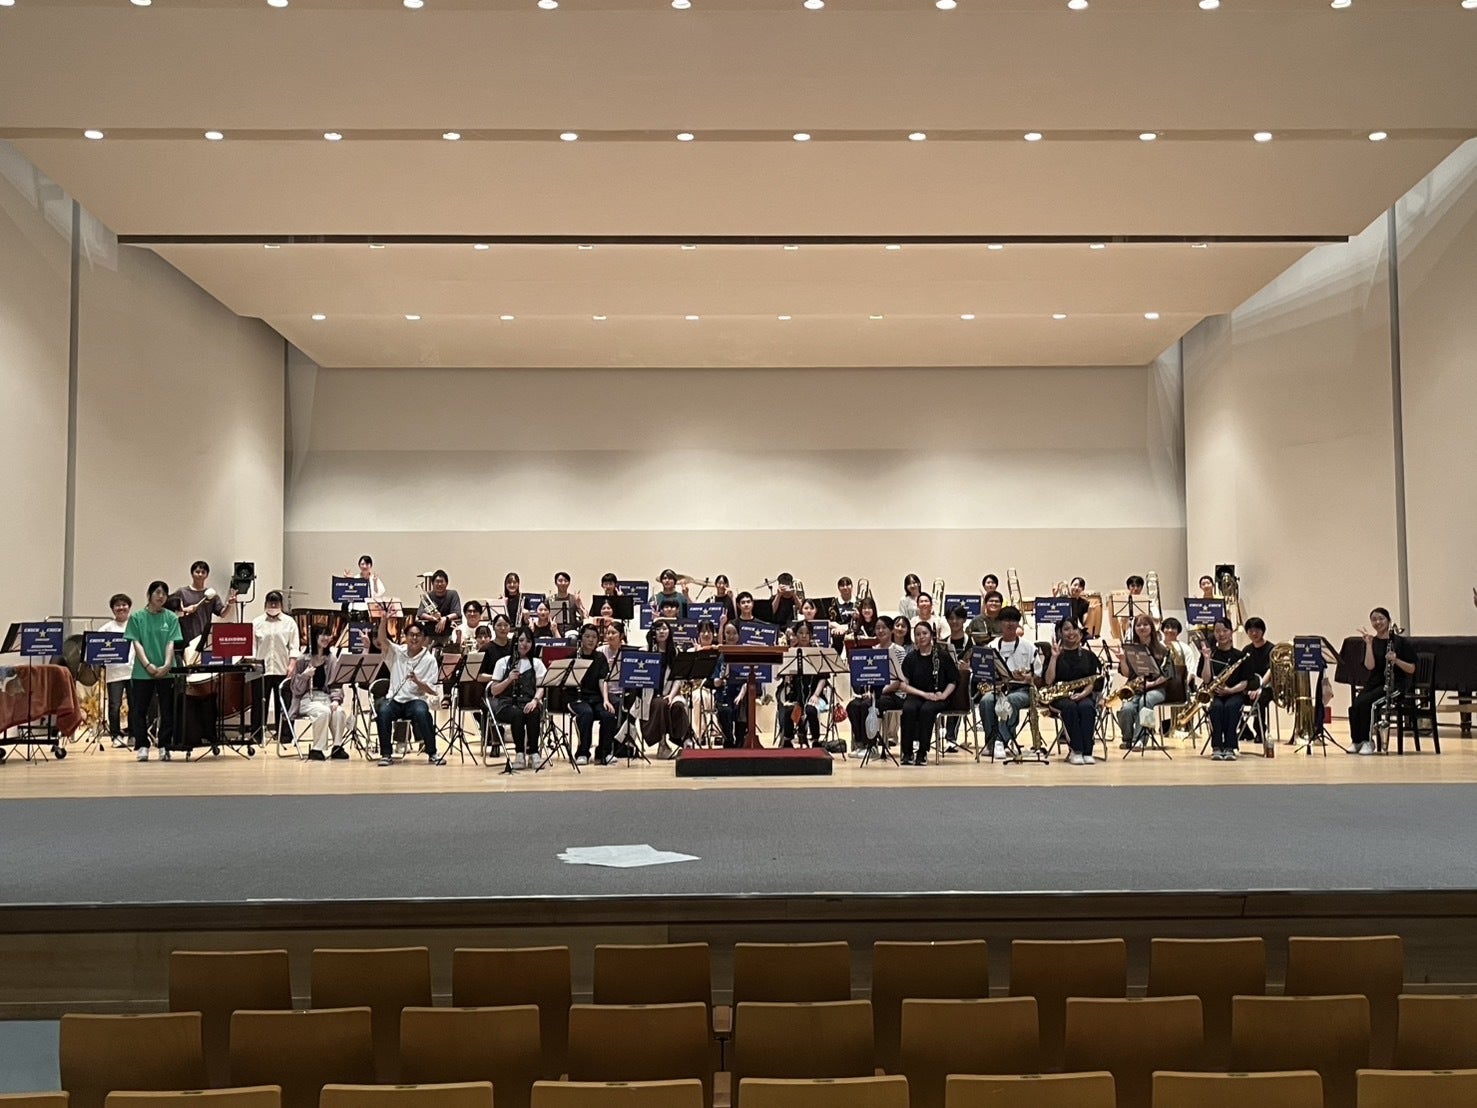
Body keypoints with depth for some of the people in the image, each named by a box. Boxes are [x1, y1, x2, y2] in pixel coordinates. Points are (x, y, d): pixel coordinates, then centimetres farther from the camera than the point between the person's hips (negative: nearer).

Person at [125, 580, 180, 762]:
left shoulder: (171, 618, 5)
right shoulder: (137, 617, 2)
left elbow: (171, 643, -1)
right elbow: (136, 643, -3)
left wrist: (167, 665, -15)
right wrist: (148, 665, -14)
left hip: (166, 672, 1)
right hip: (142, 672, -1)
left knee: (167, 711, 3)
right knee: (139, 711, 2)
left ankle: (164, 747, 9)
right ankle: (142, 746, 10)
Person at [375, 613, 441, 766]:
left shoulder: (429, 659, 0)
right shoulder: (397, 652, 8)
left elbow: (434, 691, -5)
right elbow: (382, 639, -11)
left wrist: (417, 681, -22)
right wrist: (384, 619, -26)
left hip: (416, 700, -2)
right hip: (394, 699, 2)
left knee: (421, 712, -35)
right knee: (383, 711, -32)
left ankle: (432, 753, -18)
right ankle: (386, 754, -16)